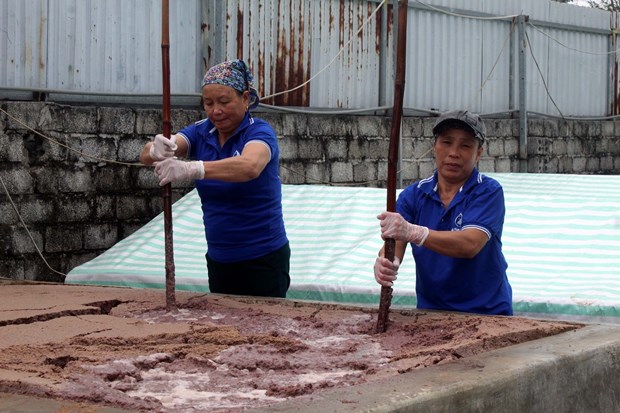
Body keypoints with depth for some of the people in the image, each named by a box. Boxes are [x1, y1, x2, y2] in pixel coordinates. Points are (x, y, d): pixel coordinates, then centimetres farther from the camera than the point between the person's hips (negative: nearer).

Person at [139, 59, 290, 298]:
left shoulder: (259, 132, -14)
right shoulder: (200, 132, 1)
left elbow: (249, 166, -38)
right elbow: (146, 155, -14)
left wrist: (192, 169, -52)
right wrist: (157, 150, -39)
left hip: (263, 260, -5)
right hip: (218, 259, 5)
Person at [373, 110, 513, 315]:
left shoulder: (489, 192, -7)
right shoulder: (413, 195, 5)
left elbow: (470, 244, -22)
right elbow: (394, 245, -6)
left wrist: (413, 233, -36)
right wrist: (385, 263, -31)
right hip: (430, 309, 5)